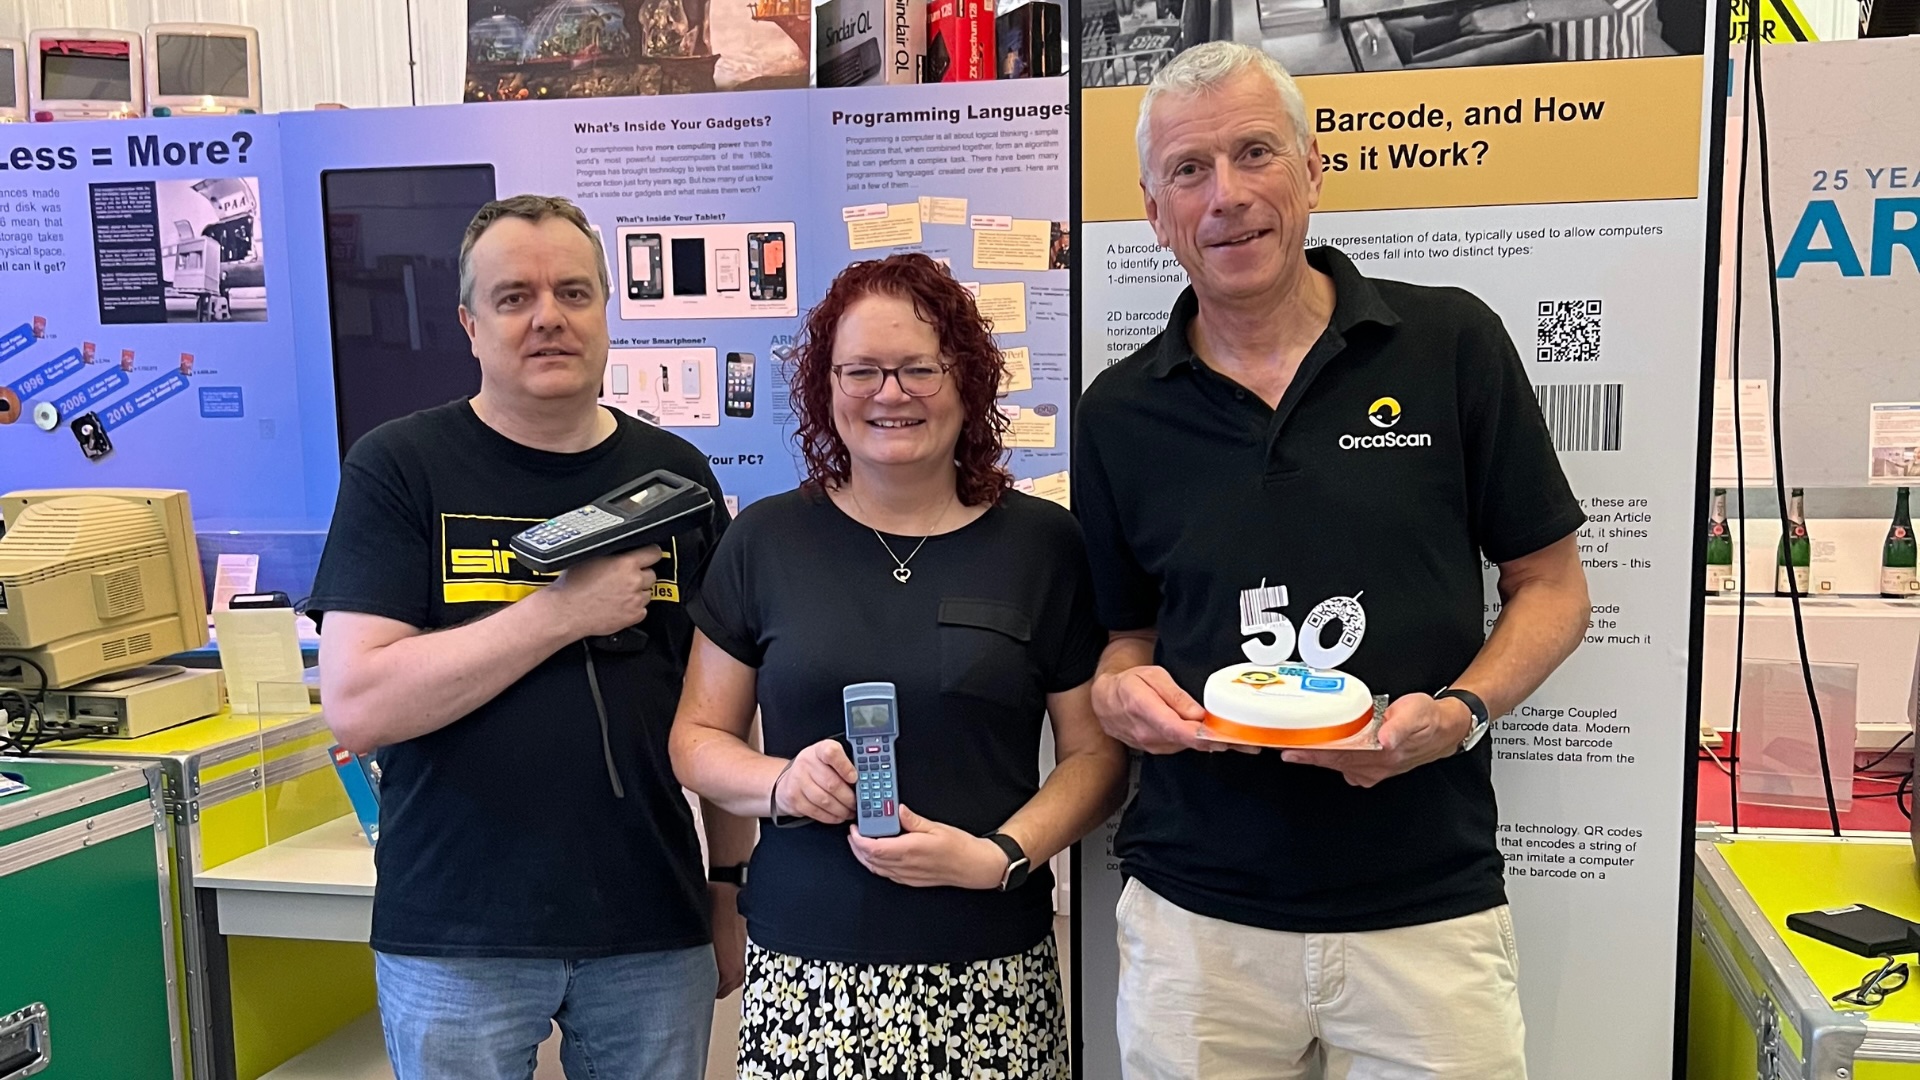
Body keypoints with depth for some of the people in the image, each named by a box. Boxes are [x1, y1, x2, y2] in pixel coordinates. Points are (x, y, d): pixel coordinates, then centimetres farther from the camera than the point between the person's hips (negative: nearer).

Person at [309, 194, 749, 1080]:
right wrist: (563, 612, -20)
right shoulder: (398, 468, -6)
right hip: (456, 939, -2)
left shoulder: (674, 473, 3)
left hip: (654, 929, 3)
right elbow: (357, 707, -15)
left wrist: (732, 888, 7)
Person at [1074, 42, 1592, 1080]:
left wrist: (1460, 711, -14)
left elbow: (1551, 585, 3)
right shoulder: (1121, 411, 2)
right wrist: (1123, 693, -10)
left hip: (1428, 912, -1)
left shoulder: (1452, 343, -3)